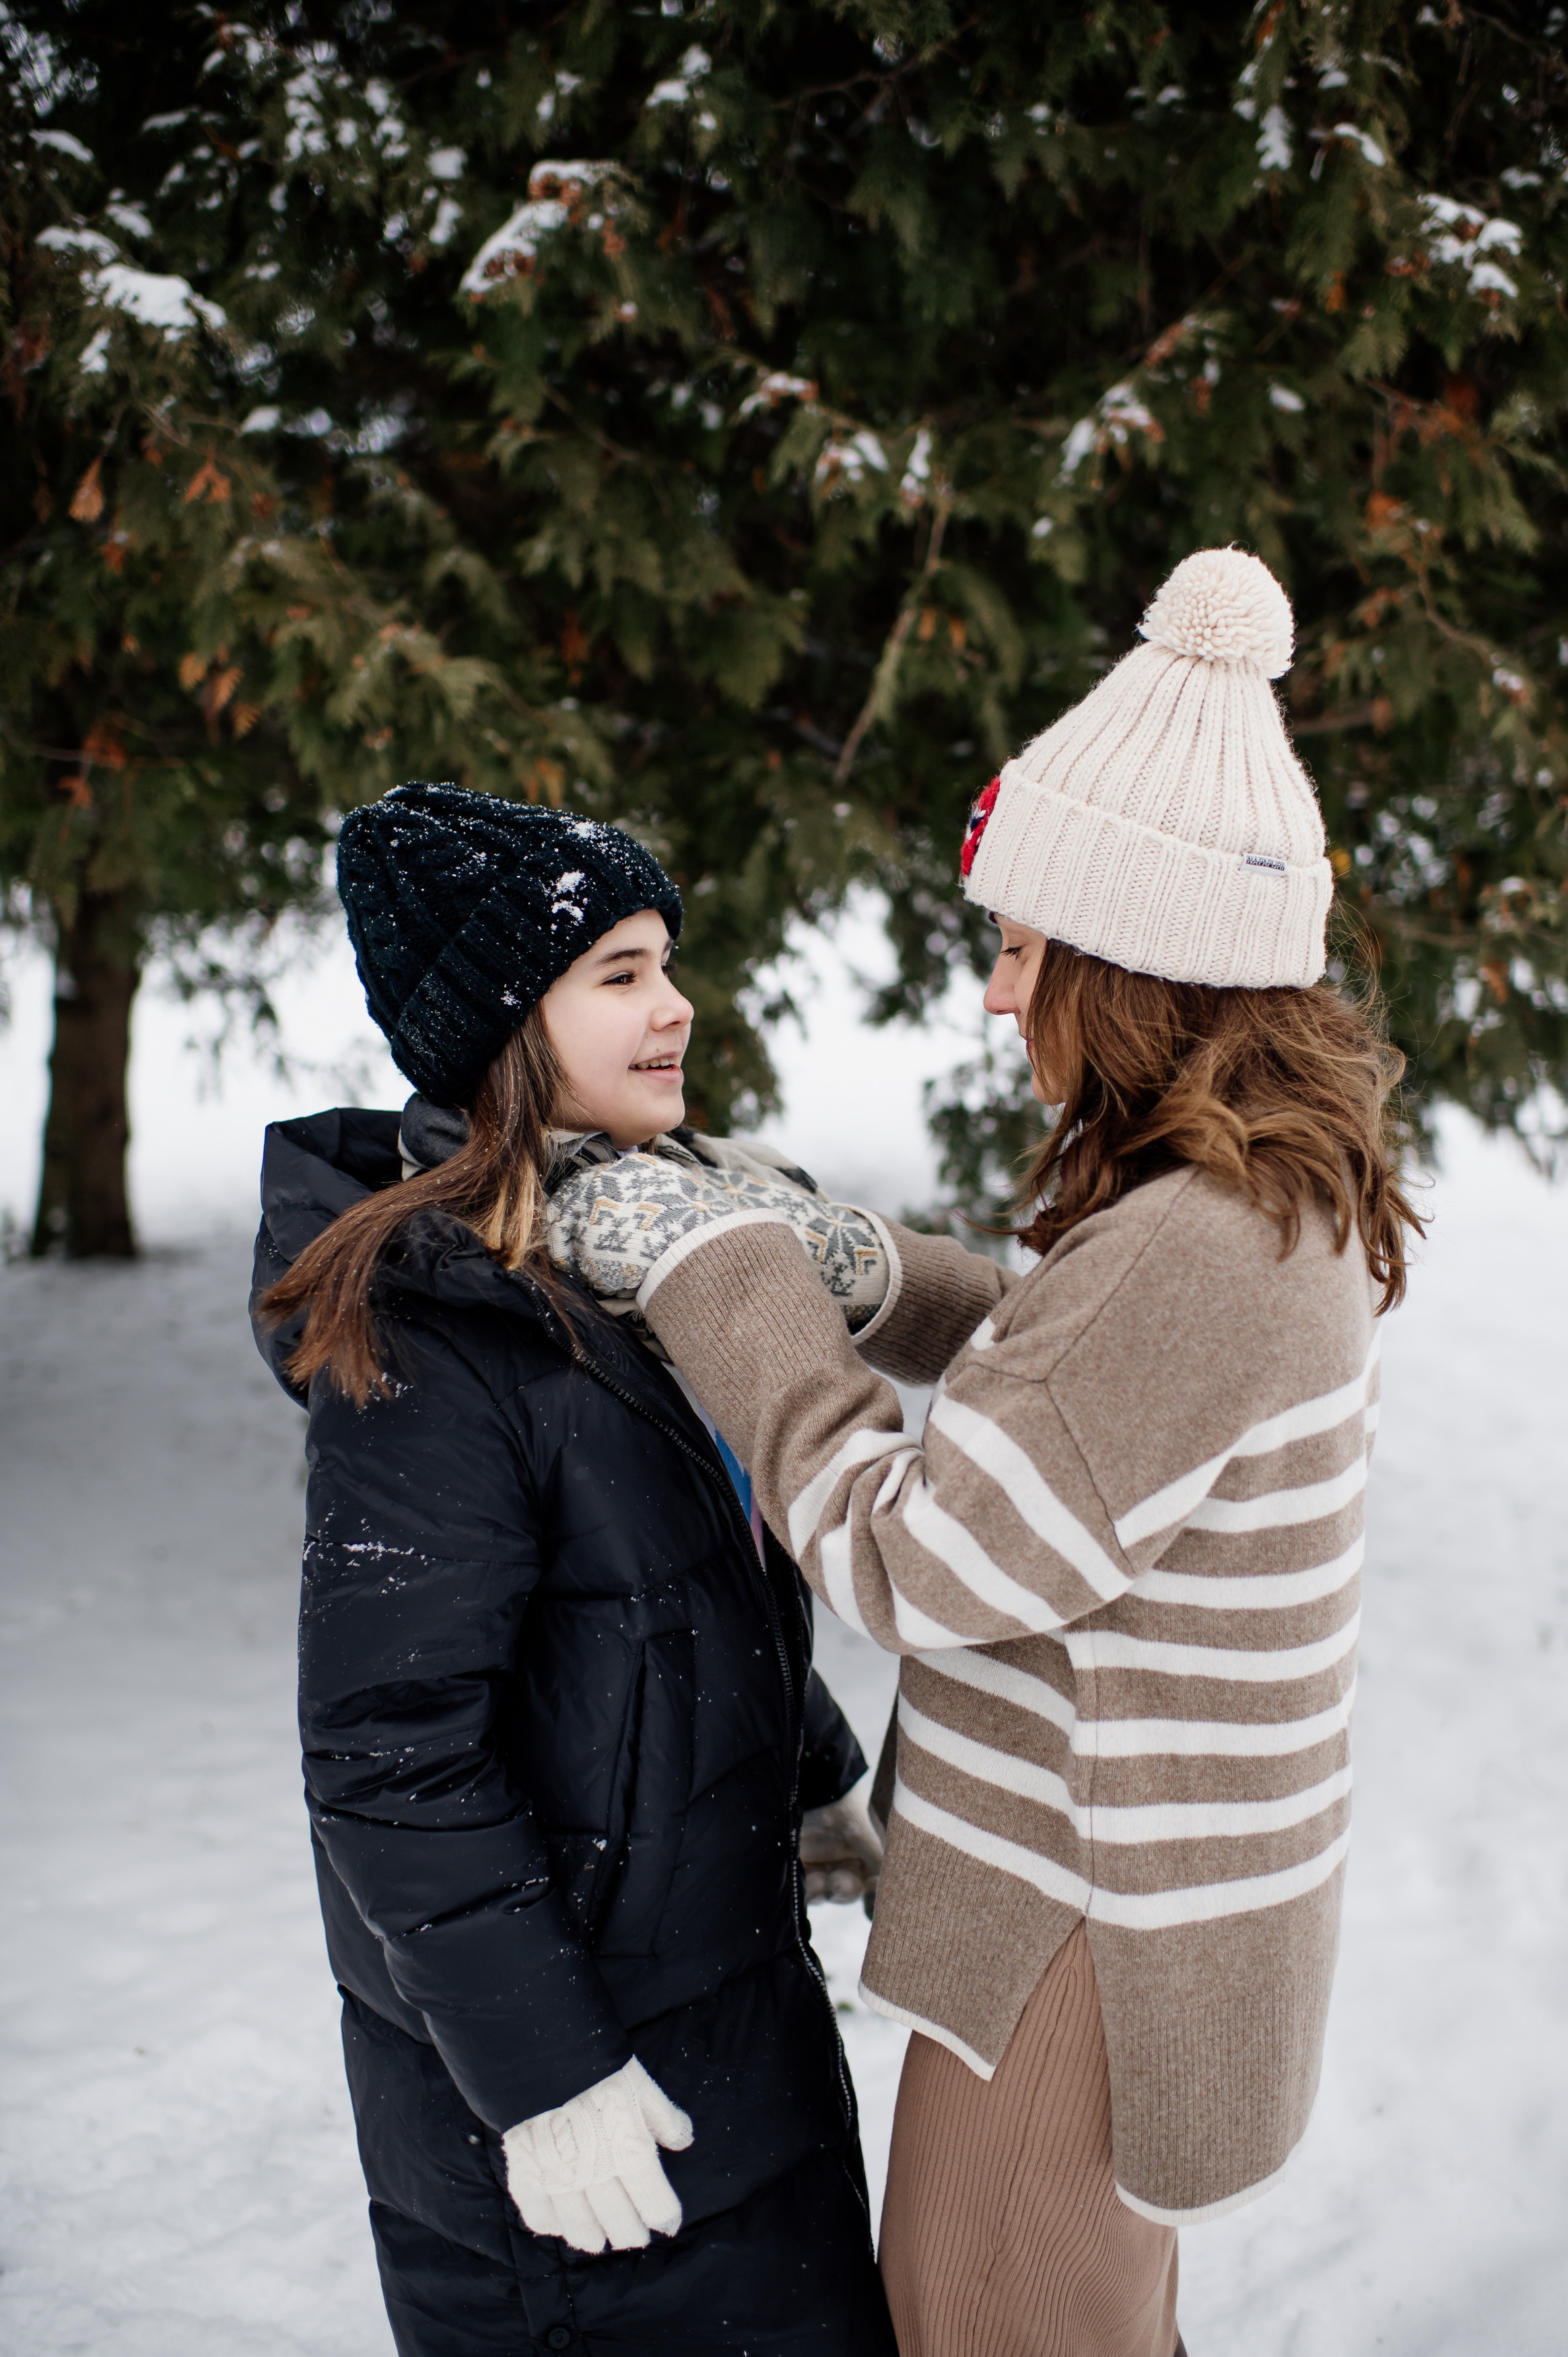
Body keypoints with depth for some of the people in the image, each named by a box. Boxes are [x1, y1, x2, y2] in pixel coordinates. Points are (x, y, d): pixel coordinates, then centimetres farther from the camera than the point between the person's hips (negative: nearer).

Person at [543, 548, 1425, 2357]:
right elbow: (1060, 1361, 19)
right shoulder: (1278, 1201, 2)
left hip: (1090, 1933, -9)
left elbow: (922, 1567, -25)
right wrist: (830, 1262, 5)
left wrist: (718, 1279, -16)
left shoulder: (1201, 1254, -30)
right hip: (1128, 1860, 9)